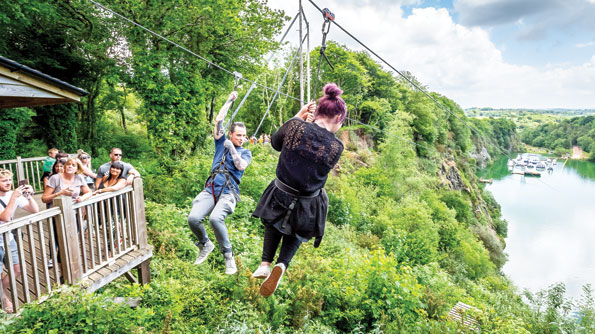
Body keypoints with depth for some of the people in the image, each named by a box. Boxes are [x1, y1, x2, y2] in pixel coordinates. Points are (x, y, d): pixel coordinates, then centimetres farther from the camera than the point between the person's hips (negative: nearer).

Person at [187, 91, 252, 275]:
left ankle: (228, 255, -12)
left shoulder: (246, 152, 14)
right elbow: (218, 120, 13)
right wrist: (230, 100, 16)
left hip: (228, 192, -3)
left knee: (215, 218, -32)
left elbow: (241, 166, -7)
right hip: (210, 189, 3)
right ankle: (205, 244, 10)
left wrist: (232, 148, -7)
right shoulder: (222, 143, 18)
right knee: (193, 218, -21)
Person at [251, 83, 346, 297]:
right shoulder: (337, 147, -16)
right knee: (295, 236, 30)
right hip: (308, 207, 0)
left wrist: (298, 118, 5)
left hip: (279, 196, 1)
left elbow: (275, 143, 3)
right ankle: (281, 265, 4)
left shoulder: (295, 126, -17)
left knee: (274, 226, 34)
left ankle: (265, 264, 18)